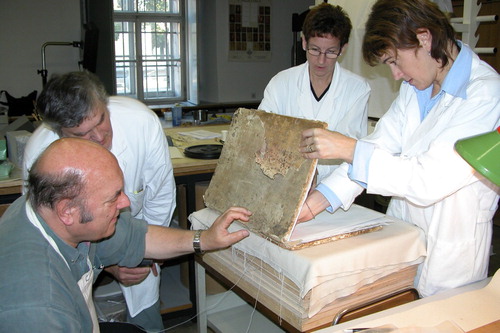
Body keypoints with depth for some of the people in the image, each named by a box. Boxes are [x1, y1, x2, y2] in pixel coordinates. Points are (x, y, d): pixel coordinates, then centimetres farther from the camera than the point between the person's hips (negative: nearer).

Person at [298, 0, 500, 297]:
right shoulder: (415, 87, 4)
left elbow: (431, 180, -28)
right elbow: (381, 144, 0)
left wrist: (349, 149, -28)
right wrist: (316, 203, -9)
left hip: (447, 258, -6)